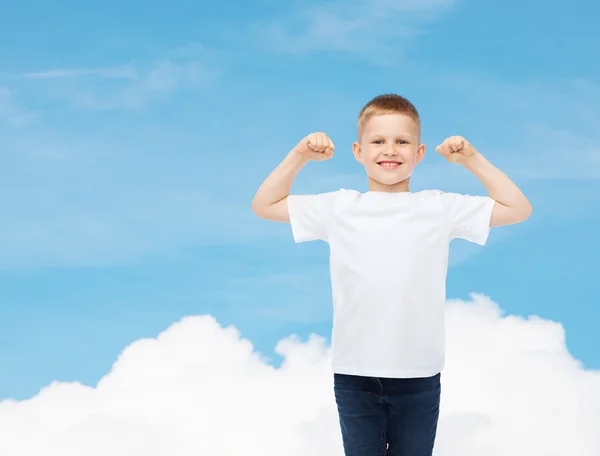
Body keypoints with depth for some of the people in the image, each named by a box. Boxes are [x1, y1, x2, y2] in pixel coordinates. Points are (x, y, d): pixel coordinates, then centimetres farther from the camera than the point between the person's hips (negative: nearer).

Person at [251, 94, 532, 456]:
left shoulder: (440, 208, 2)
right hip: (355, 373, 0)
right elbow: (265, 206, 10)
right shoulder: (339, 208, 4)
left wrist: (472, 159, -2)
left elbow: (518, 209, 5)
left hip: (419, 375, 0)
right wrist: (299, 156, -1)